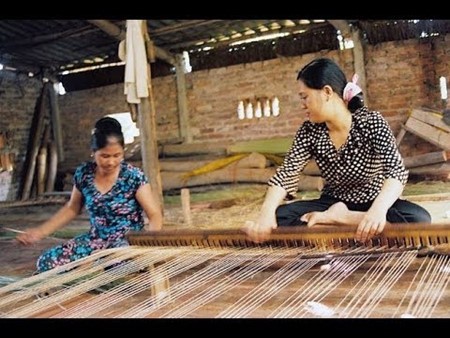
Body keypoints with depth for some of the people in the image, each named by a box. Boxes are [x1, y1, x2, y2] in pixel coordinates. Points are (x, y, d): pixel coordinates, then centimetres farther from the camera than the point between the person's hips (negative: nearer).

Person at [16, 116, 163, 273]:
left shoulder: (133, 176, -13)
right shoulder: (83, 173, -2)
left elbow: (155, 215, -14)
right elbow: (72, 208, 14)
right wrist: (41, 231, 7)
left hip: (128, 241, -4)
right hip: (96, 240, 4)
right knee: (46, 262, -12)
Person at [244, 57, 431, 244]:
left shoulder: (371, 122, -16)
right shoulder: (309, 132, -6)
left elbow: (396, 170, -29)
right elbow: (285, 174, -13)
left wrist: (378, 209, -50)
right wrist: (266, 213, -33)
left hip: (372, 203, -2)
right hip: (333, 204, 2)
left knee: (418, 219, -33)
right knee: (280, 216, -22)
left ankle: (332, 218, -27)